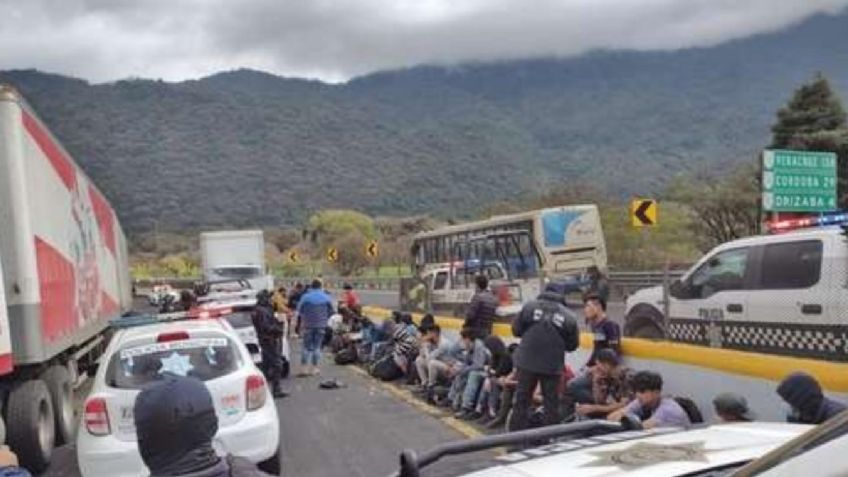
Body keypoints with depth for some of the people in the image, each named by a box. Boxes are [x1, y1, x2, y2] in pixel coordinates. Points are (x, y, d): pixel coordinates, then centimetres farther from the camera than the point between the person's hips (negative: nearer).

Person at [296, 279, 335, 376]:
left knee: (306, 346, 6)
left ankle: (305, 368, 1)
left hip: (308, 326, -1)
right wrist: (327, 323, 16)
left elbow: (300, 312, 0)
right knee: (317, 346, 9)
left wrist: (298, 325, 13)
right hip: (321, 326, 1)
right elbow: (331, 312, 5)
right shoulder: (327, 298, 1)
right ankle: (314, 368, 10)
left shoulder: (305, 297, -4)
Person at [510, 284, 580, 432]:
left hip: (527, 360, 0)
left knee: (522, 398, 11)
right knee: (551, 401, 10)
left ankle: (516, 432, 14)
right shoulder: (568, 315, 0)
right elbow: (573, 344, 2)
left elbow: (516, 330, 1)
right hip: (552, 365, 0)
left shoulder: (530, 306, -2)